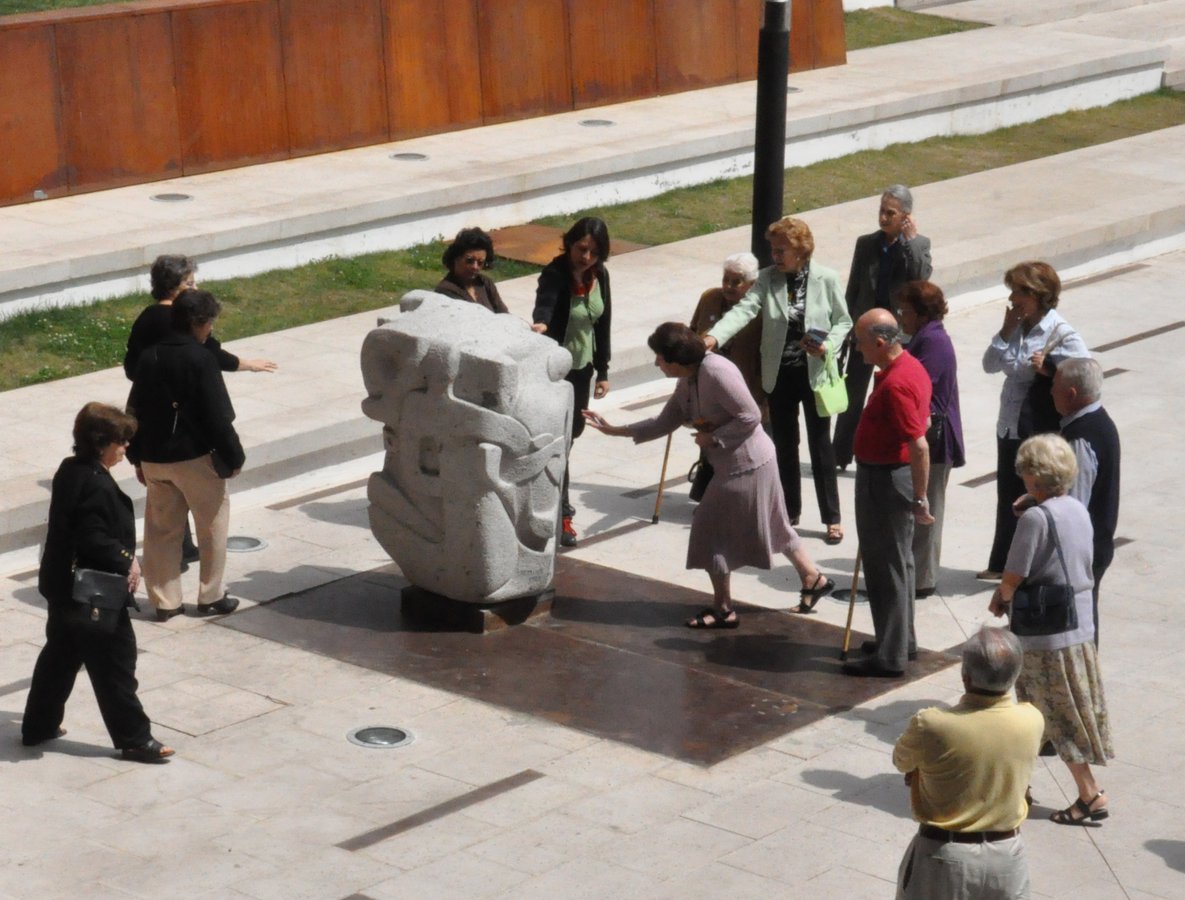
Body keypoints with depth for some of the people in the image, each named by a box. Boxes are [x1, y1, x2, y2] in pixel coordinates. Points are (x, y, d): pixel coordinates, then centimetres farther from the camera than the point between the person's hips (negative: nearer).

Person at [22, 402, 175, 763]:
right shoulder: (97, 486, -25)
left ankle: (38, 727, 30)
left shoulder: (69, 470, 5)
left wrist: (124, 558, 8)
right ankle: (133, 739, 9)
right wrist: (126, 562, -16)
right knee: (114, 666, 1)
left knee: (60, 655, 21)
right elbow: (94, 540, -29)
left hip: (63, 588, 10)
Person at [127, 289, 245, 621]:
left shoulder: (149, 357, 5)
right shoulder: (201, 360, -15)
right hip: (194, 457, -6)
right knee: (212, 524, 10)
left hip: (154, 458, 6)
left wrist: (138, 457, 18)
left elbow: (134, 412, 10)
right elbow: (218, 416, -16)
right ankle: (210, 596, 14)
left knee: (161, 529, 12)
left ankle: (165, 600, 14)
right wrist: (233, 457, -6)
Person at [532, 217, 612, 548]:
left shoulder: (599, 275, -2)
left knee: (573, 431, 20)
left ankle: (556, 497, 40)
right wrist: (540, 324, -65)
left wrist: (602, 371, 8)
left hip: (583, 366, 7)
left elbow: (602, 323, 6)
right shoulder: (555, 274, -22)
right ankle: (561, 512, 1)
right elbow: (545, 304, -42)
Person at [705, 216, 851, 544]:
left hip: (814, 372, -2)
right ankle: (790, 510, 28)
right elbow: (744, 310, -18)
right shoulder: (767, 278, -5)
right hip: (780, 373, 2)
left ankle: (832, 517, 14)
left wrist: (828, 345, -19)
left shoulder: (826, 279, -9)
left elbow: (843, 321, 1)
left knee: (820, 444, 5)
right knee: (784, 445, 13)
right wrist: (714, 337, -35)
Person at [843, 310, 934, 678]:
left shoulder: (895, 384, -26)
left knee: (885, 567, -2)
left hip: (885, 480, -10)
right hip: (892, 476, 10)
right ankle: (901, 640, 31)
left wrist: (919, 499, -25)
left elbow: (919, 446, -28)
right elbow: (922, 423, 17)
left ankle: (890, 655, 5)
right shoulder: (910, 366, 7)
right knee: (897, 562, 20)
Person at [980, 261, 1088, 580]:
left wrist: (1049, 368, -30)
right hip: (1010, 426, 7)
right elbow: (990, 365, 5)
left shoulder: (1061, 333, -16)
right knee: (1008, 499, 18)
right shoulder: (1017, 326, 4)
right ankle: (1002, 564, 31)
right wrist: (1006, 331, -6)